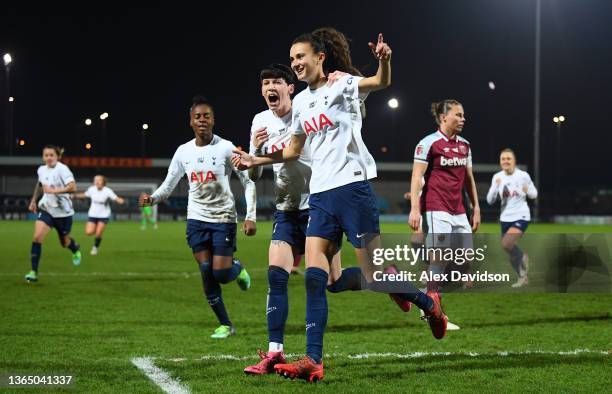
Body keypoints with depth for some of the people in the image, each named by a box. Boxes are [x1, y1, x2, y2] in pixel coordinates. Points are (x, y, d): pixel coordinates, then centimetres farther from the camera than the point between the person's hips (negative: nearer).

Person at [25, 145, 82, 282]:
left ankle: (76, 250, 53)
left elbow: (72, 187, -32)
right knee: (37, 237, -17)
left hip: (63, 212, -4)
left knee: (64, 242, 15)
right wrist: (33, 200, 22)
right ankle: (34, 272, -14)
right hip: (46, 209, 4)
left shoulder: (62, 169, -20)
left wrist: (53, 190, -35)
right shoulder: (41, 170, 0)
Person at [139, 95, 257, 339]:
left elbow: (248, 182, -4)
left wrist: (250, 216, -13)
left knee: (221, 272, -11)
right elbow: (168, 186, 10)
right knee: (206, 271, -2)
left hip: (224, 218, -4)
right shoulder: (183, 152, 4)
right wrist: (151, 198, -12)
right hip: (196, 218, 4)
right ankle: (225, 325, 8)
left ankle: (238, 269, 27)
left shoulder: (226, 148, -8)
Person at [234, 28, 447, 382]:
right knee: (314, 277, -6)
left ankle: (428, 304, 22)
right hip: (321, 196, 7)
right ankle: (313, 361, -8)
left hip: (352, 187, -7)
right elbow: (294, 151, 29)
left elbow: (382, 82, -22)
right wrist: (255, 160, 22)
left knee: (376, 276, -5)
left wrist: (385, 60, -43)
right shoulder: (301, 101, 17)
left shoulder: (343, 84, -3)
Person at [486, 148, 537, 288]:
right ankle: (523, 277, 30)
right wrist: (496, 187, -18)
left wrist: (528, 191, -19)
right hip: (505, 218, 4)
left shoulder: (523, 175, -8)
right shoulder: (497, 177, -1)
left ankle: (522, 257, 6)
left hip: (521, 217, -4)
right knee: (511, 255, 8)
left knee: (506, 244, -25)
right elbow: (490, 200, -1)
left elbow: (534, 194, 4)